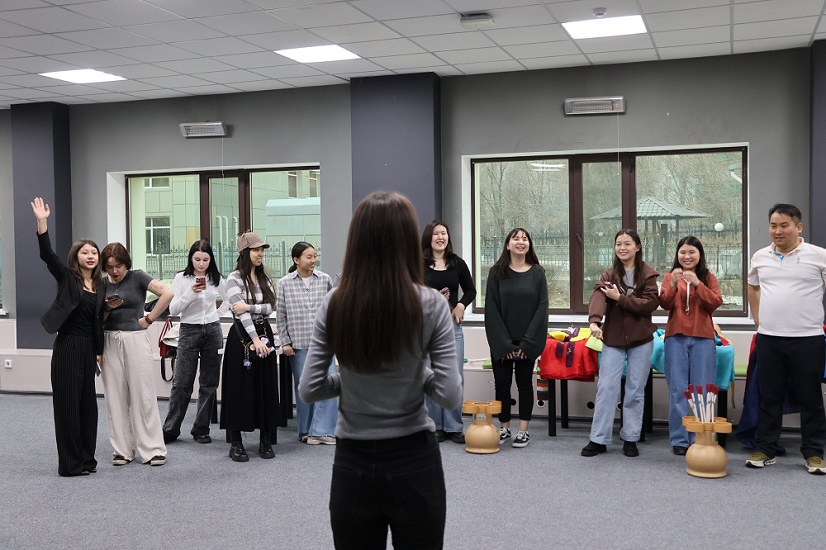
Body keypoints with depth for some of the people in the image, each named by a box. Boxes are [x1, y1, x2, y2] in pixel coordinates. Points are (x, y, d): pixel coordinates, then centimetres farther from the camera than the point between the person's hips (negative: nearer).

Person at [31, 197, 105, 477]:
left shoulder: (101, 286, 10)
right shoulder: (67, 277, -3)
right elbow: (47, 254, -18)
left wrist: (99, 352, 10)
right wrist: (42, 222, -30)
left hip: (88, 348, 5)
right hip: (67, 346, -5)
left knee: (87, 402, 9)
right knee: (67, 402, -2)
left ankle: (86, 458, 18)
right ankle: (70, 462, 4)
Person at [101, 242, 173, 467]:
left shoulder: (137, 277, -4)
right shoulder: (102, 284, 8)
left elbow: (167, 293, -16)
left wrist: (149, 318, -12)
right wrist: (107, 308, -9)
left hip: (135, 340, -4)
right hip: (110, 342, 4)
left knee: (143, 395, -2)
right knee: (116, 398, 6)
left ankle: (153, 449, 5)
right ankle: (122, 449, 15)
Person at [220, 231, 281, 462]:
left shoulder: (265, 278, 10)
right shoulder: (234, 279, -7)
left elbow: (270, 308, 0)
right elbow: (239, 312, -17)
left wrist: (248, 307, -16)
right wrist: (255, 339, -23)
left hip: (264, 334, 5)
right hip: (242, 336, -5)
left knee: (266, 388, 6)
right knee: (239, 388, 0)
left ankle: (266, 440, 15)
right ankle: (235, 443, 7)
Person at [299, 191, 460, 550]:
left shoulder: (334, 305, -7)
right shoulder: (431, 305, -12)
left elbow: (309, 390, -5)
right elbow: (449, 396, -13)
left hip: (352, 465, 2)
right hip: (414, 463, -1)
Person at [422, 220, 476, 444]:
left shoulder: (457, 264, 7)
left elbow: (470, 290, 16)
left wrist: (461, 305, -2)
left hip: (452, 326, 2)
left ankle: (454, 427, 11)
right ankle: (435, 427, 13)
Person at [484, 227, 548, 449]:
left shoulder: (537, 272, 1)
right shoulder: (497, 272, 0)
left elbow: (542, 307, -3)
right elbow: (491, 309, -4)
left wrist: (528, 342, -11)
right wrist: (504, 342, -11)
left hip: (528, 342, 0)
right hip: (501, 342, 0)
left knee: (525, 384, 6)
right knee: (502, 384, 5)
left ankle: (523, 430, 14)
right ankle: (504, 428, 17)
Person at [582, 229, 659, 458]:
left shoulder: (648, 274, 0)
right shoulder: (608, 275, 3)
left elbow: (650, 303, -12)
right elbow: (598, 297, -16)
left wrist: (620, 298, -18)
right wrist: (594, 321, -35)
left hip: (641, 340, -1)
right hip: (613, 339, 1)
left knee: (635, 391, 6)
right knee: (606, 388, -2)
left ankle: (630, 438, 17)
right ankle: (599, 439, 5)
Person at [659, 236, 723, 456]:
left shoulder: (708, 277, 8)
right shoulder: (670, 277, 9)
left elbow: (716, 303, -6)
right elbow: (664, 304, -3)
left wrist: (698, 284, -17)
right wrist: (673, 284, -19)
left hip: (702, 338, 0)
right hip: (676, 337, 0)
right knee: (678, 390, 1)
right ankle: (679, 440, 6)